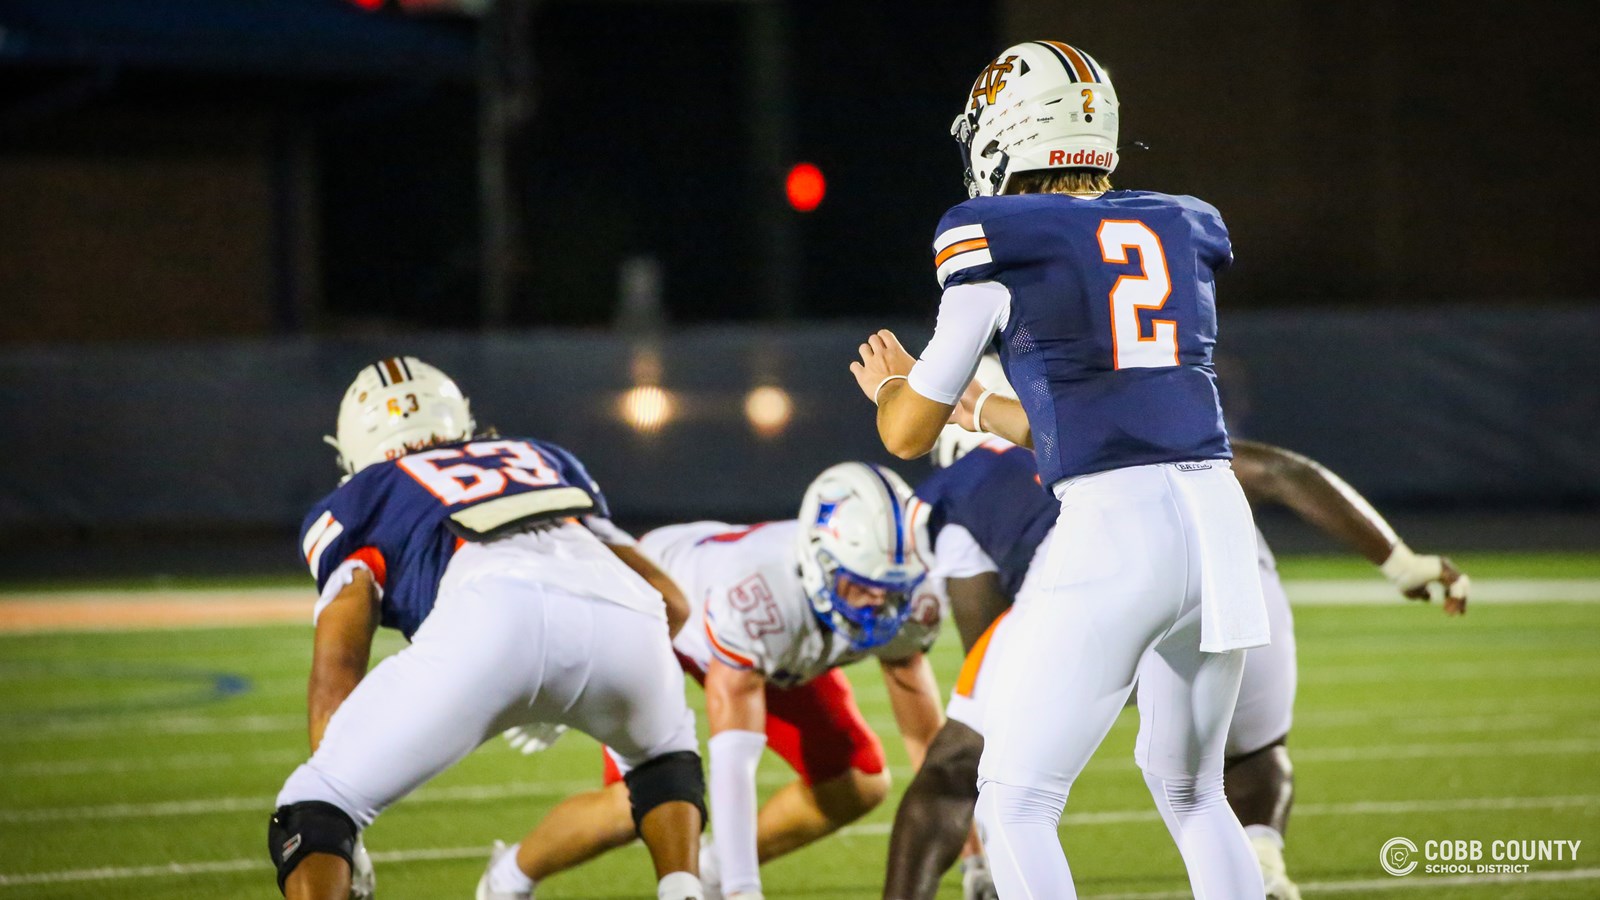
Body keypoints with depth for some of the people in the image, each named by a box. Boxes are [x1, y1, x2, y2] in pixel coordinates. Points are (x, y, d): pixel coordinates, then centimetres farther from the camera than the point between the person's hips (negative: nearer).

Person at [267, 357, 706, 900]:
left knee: (314, 811, 8)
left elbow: (337, 669, 15)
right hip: (620, 616, 4)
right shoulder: (545, 462, 42)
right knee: (664, 752, 37)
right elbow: (671, 604, 39)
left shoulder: (356, 504, 31)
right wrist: (566, 705, 52)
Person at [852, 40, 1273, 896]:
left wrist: (890, 385, 33)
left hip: (1111, 533, -6)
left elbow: (910, 434, 9)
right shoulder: (1182, 231, 17)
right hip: (1218, 518, 6)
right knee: (1189, 789, 24)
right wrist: (971, 406, 40)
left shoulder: (999, 243, 1)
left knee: (1016, 807, 3)